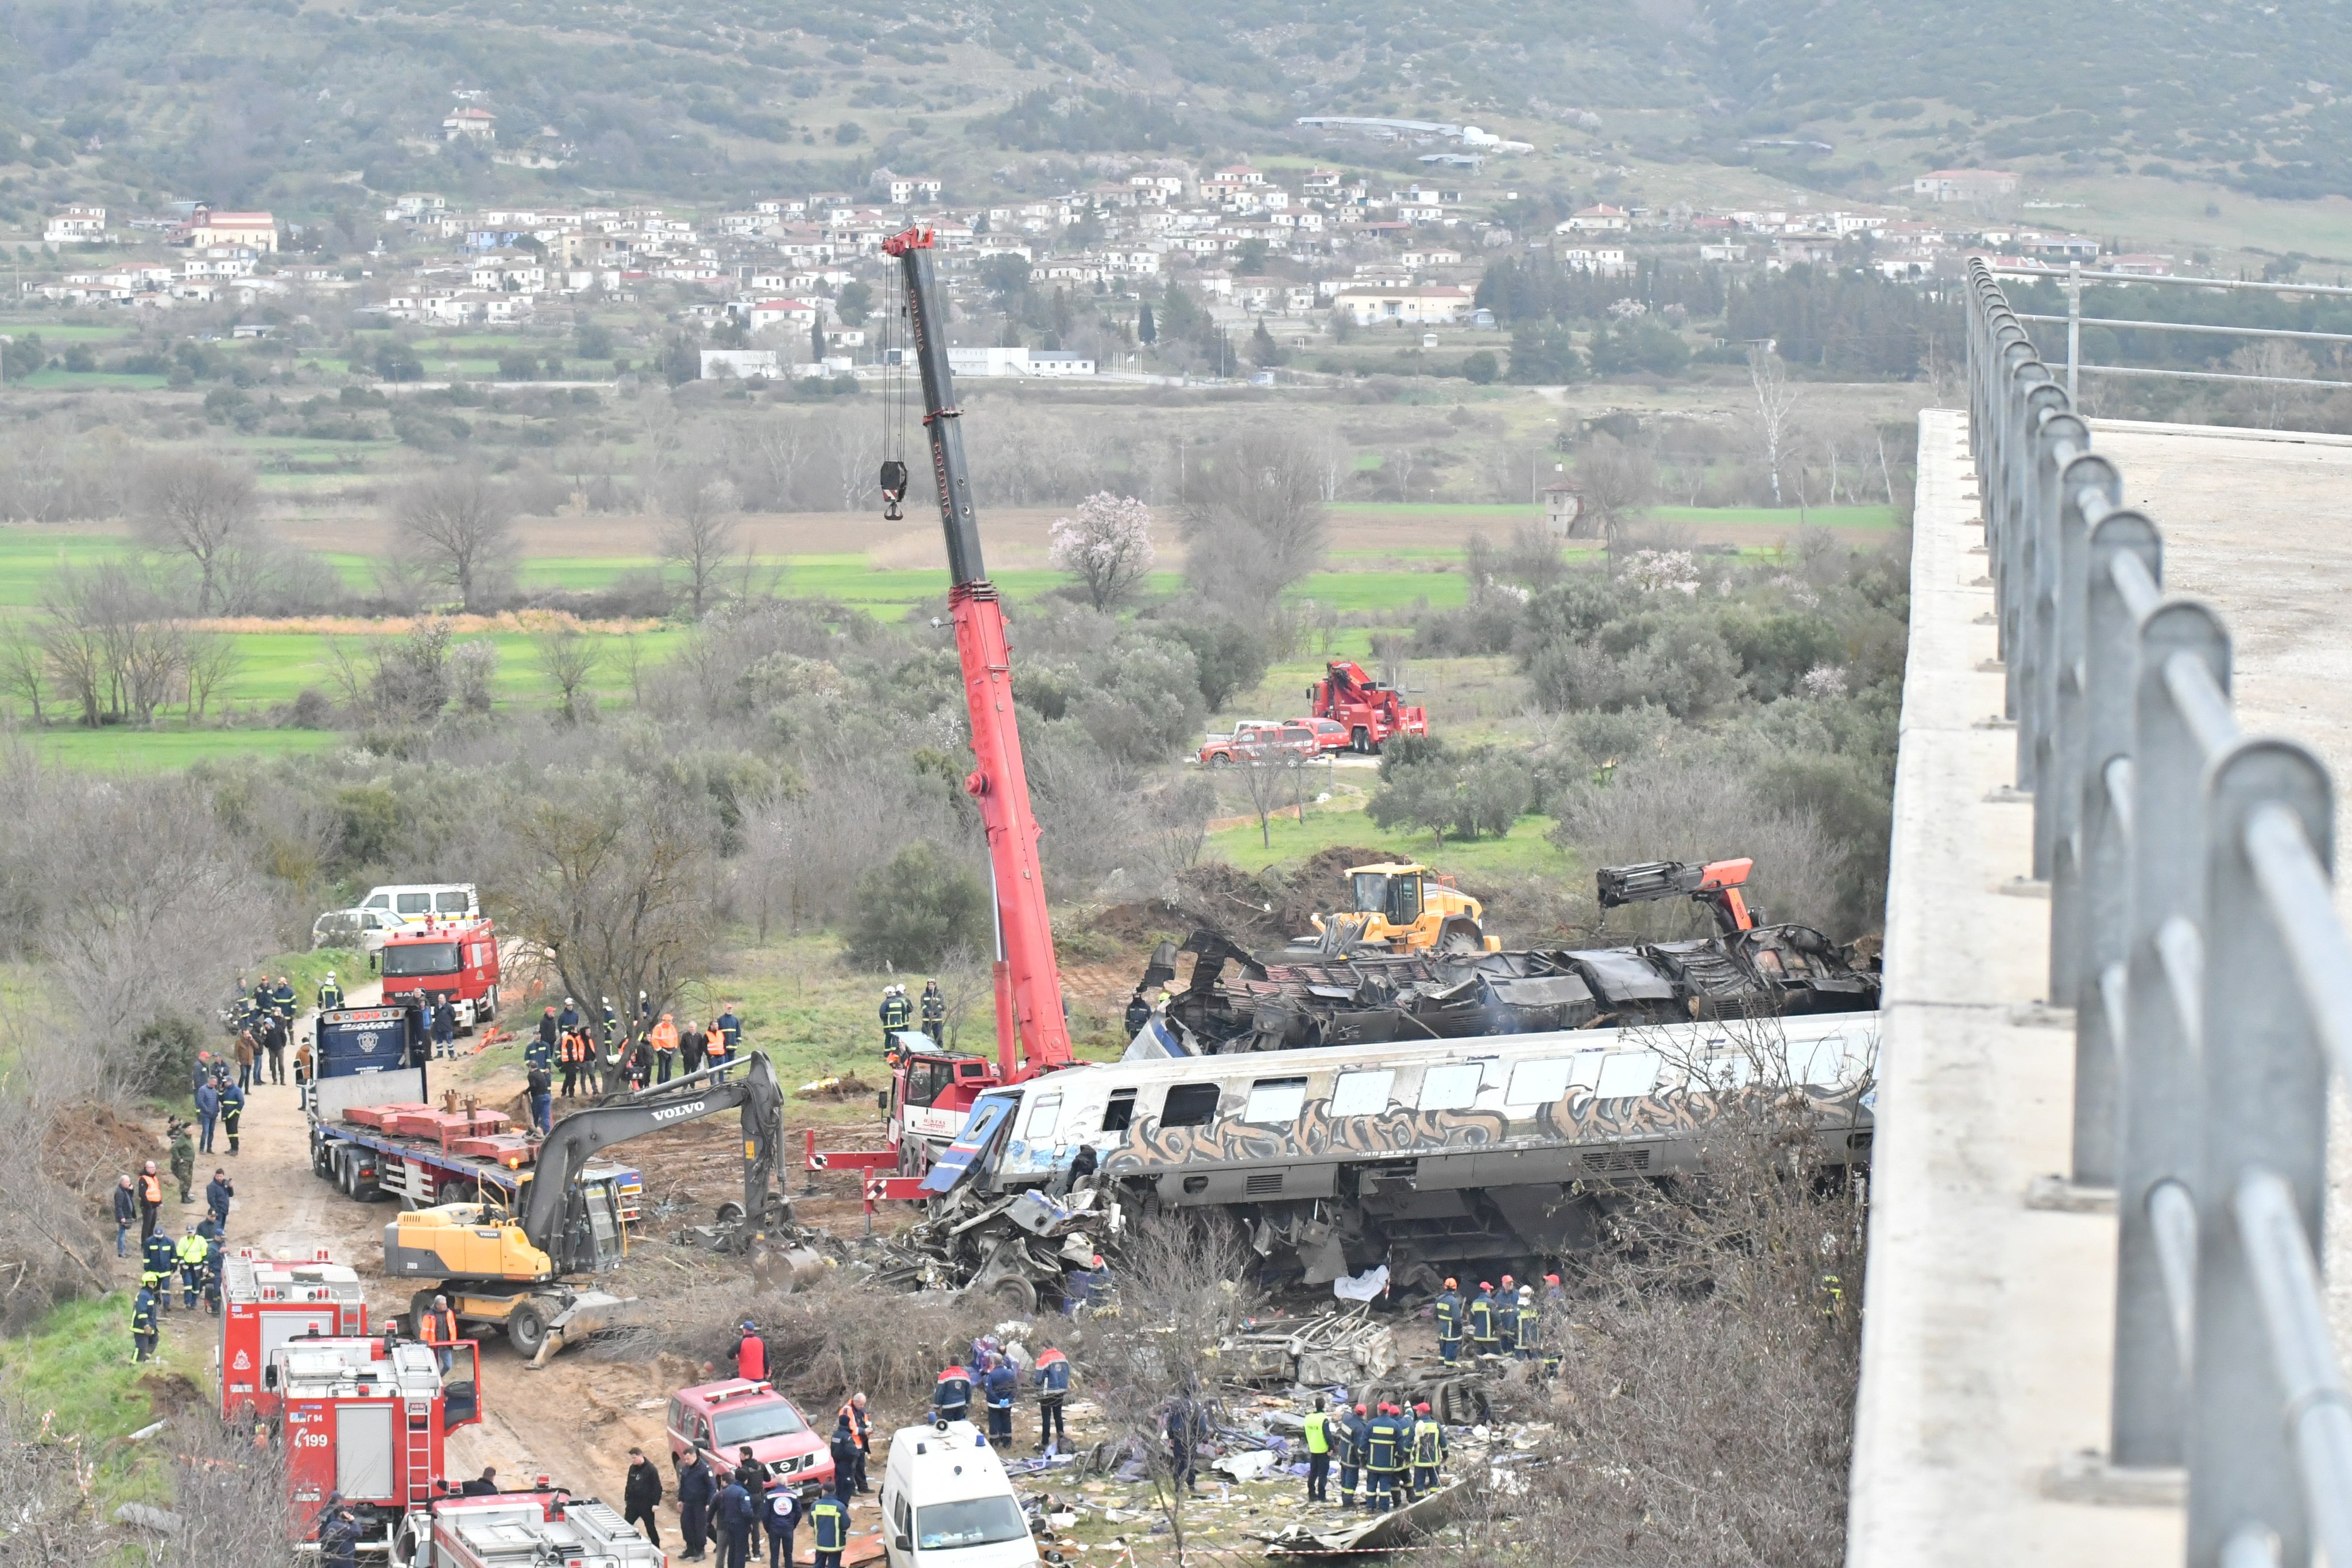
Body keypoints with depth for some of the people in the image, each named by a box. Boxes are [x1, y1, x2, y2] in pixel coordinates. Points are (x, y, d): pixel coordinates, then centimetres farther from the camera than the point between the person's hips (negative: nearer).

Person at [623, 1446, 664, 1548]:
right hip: (633, 1503, 6)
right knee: (626, 1525, 2)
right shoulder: (632, 1468, 6)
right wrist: (626, 1499, 16)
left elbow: (657, 1487, -14)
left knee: (650, 1527, 5)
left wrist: (656, 1503, -17)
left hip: (646, 1504, -6)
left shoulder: (651, 1469, -14)